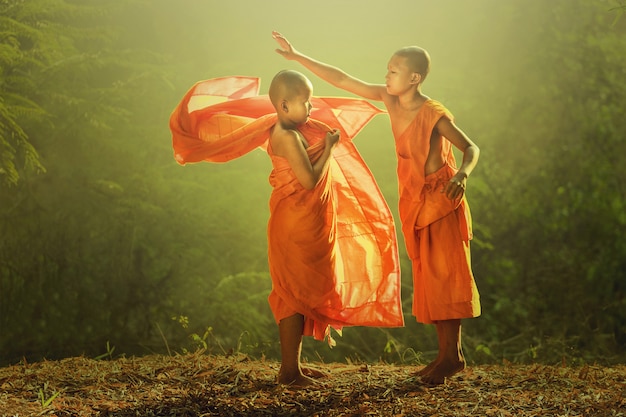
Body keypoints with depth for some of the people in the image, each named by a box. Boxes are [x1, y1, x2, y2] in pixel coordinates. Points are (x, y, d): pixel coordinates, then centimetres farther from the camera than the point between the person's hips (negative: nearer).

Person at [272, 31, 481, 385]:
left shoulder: (434, 115, -19)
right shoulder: (388, 98, 0)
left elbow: (471, 148, -16)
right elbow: (343, 80, 3)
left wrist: (462, 174, -38)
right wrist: (297, 56, 3)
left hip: (441, 199, -8)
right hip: (414, 202, 8)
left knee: (444, 275, -6)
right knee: (428, 277, 9)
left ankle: (453, 354, -2)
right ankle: (448, 353, 15)